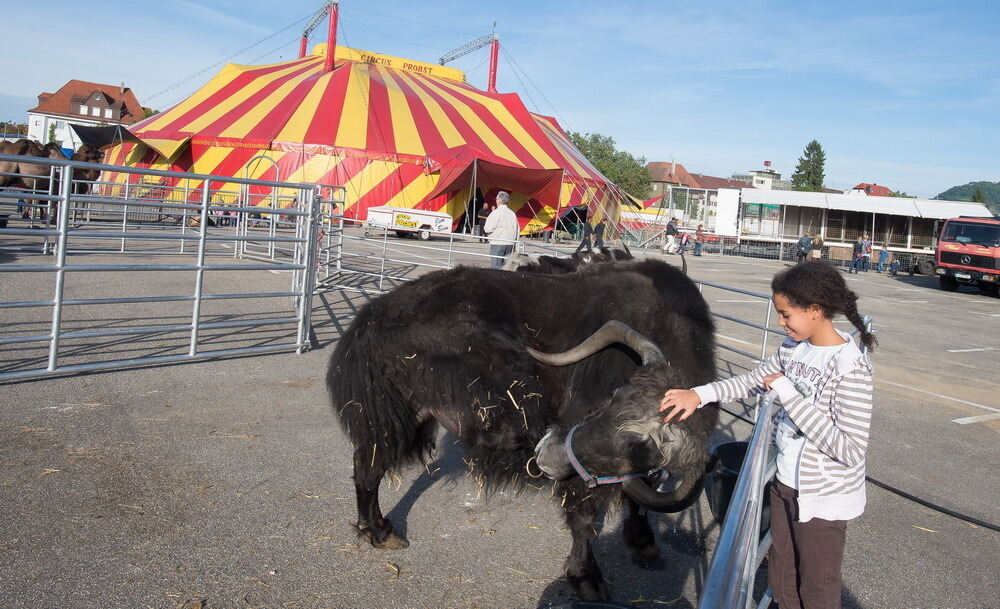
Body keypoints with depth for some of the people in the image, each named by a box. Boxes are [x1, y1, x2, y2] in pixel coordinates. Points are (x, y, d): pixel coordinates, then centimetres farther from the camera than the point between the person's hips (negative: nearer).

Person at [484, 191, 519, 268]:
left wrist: (485, 227, 10)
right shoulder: (512, 213, 10)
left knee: (496, 267, -5)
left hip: (497, 243, -6)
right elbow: (517, 229, 12)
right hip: (510, 244, 7)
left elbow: (488, 229, -13)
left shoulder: (496, 213, -10)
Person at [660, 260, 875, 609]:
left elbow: (851, 451, -28)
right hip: (785, 486, 7)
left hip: (823, 501, -7)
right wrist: (700, 394, 1)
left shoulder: (851, 367, -24)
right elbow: (752, 382, 14)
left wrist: (788, 393, -28)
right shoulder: (792, 348, -2)